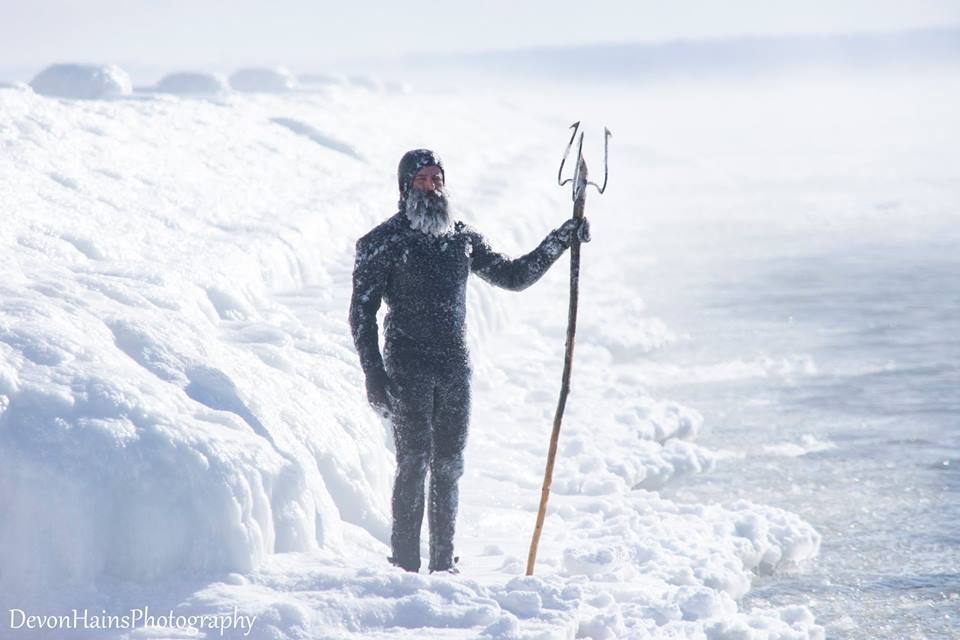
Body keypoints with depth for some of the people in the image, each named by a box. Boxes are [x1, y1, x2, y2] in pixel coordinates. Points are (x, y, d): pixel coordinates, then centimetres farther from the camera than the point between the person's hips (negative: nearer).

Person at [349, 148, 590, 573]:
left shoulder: (463, 239, 15)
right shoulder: (383, 242, 1)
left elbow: (513, 276, 21)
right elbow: (362, 312, -2)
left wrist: (559, 242, 11)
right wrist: (374, 375, -10)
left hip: (455, 369, 5)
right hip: (407, 367, -5)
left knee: (448, 468, 6)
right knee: (414, 463, -10)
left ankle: (443, 566, 12)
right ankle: (405, 565, -7)